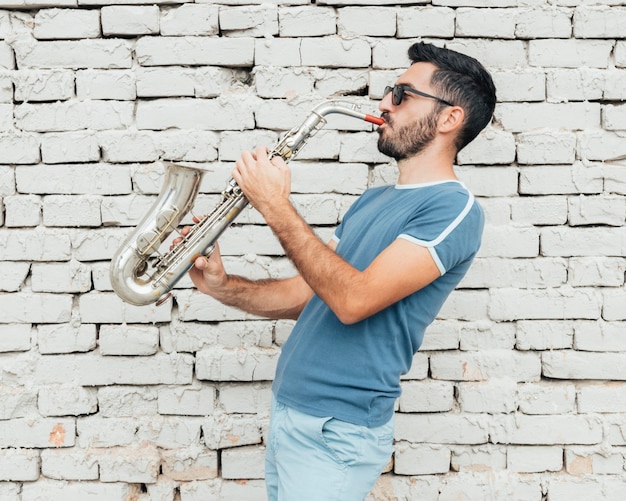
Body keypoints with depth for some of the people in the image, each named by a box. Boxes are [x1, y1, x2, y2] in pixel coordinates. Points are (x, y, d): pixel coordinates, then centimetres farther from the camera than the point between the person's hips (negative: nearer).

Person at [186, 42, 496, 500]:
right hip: (286, 411, 8)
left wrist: (276, 207, -21)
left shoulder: (454, 210, -15)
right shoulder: (374, 201, 12)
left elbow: (353, 300, -26)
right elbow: (309, 293, 12)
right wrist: (223, 286, -2)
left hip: (337, 432, -8)